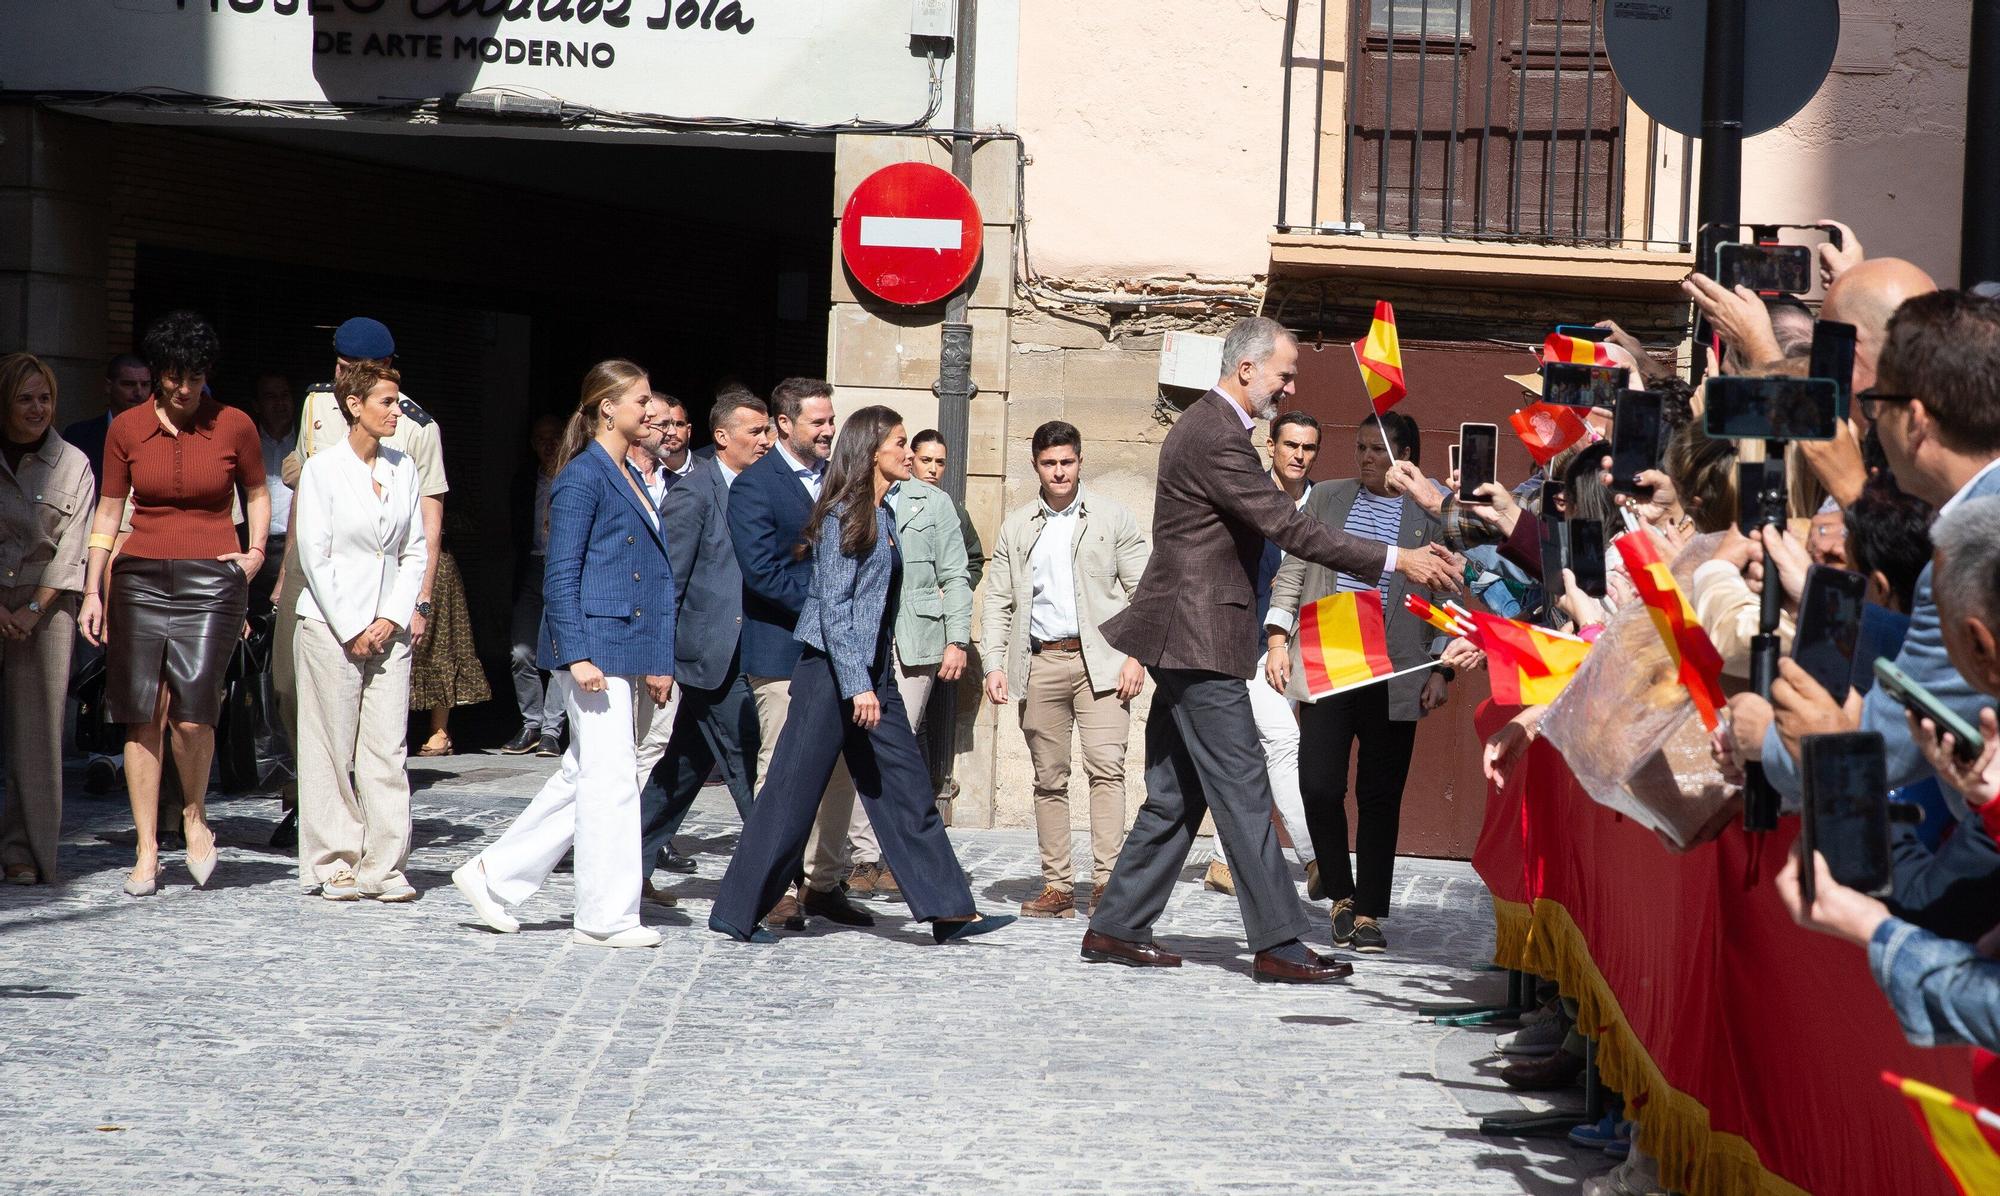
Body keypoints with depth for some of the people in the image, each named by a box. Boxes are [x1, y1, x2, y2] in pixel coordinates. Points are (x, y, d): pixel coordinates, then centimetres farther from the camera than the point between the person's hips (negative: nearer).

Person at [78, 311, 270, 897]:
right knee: (142, 717, -3)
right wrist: (93, 591, 7)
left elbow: (257, 494, 18)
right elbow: (108, 510, 11)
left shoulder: (234, 426, 2)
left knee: (190, 712, -16)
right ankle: (147, 852, 4)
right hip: (140, 579, 2)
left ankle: (195, 816, 11)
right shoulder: (126, 429, 5)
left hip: (212, 580, -2)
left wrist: (255, 552, 3)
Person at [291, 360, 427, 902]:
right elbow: (313, 556, -5)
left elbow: (414, 551, 10)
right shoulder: (322, 470, -3)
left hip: (388, 628, 4)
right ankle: (334, 864, 6)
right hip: (331, 624, -4)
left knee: (387, 748, -1)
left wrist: (392, 619, -2)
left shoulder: (404, 470, 9)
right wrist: (351, 630, -9)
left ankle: (384, 866, 2)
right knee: (333, 749, -1)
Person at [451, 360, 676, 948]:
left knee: (583, 776, 11)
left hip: (629, 649, 9)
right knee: (610, 776, -6)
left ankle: (495, 874, 20)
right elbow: (561, 574, -13)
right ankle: (606, 917, 1)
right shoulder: (582, 476, -9)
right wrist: (578, 655, -20)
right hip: (594, 643, -9)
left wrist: (660, 661, 16)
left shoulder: (633, 480, 17)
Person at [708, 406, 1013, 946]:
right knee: (793, 794, -3)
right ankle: (736, 912, 5)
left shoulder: (882, 515, 13)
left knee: (907, 789, 4)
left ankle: (948, 911, 3)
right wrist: (857, 685, -22)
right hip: (832, 672, -9)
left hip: (873, 675, 9)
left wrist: (875, 682, 19)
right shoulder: (843, 515, -12)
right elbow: (833, 605, -17)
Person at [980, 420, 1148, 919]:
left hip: (1100, 660, -3)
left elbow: (1142, 590, 5)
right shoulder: (1015, 527, 14)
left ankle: (1106, 878, -18)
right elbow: (998, 602, 14)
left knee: (1106, 766, -15)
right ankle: (1057, 886, 7)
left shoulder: (1112, 517, 7)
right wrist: (994, 665, 2)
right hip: (1039, 664, 3)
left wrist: (1136, 655, -5)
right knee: (1049, 778, 4)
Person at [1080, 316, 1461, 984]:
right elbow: (1288, 528, -22)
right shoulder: (1216, 438, -17)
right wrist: (1396, 561, -21)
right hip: (1199, 638, -11)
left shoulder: (1207, 427, 17)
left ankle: (1115, 929, 15)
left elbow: (1268, 528, 24)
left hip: (1185, 639, 11)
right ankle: (1278, 944, -6)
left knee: (1175, 797, 12)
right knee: (1243, 792, -8)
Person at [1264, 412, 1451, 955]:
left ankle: (1369, 915, 9)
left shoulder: (1431, 514, 6)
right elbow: (1292, 573, 13)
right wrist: (1278, 638, 2)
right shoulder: (1326, 499, 11)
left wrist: (1441, 670, 0)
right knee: (1319, 787, -6)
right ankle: (1341, 895, 15)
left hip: (1394, 676, -1)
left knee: (1381, 797, 2)